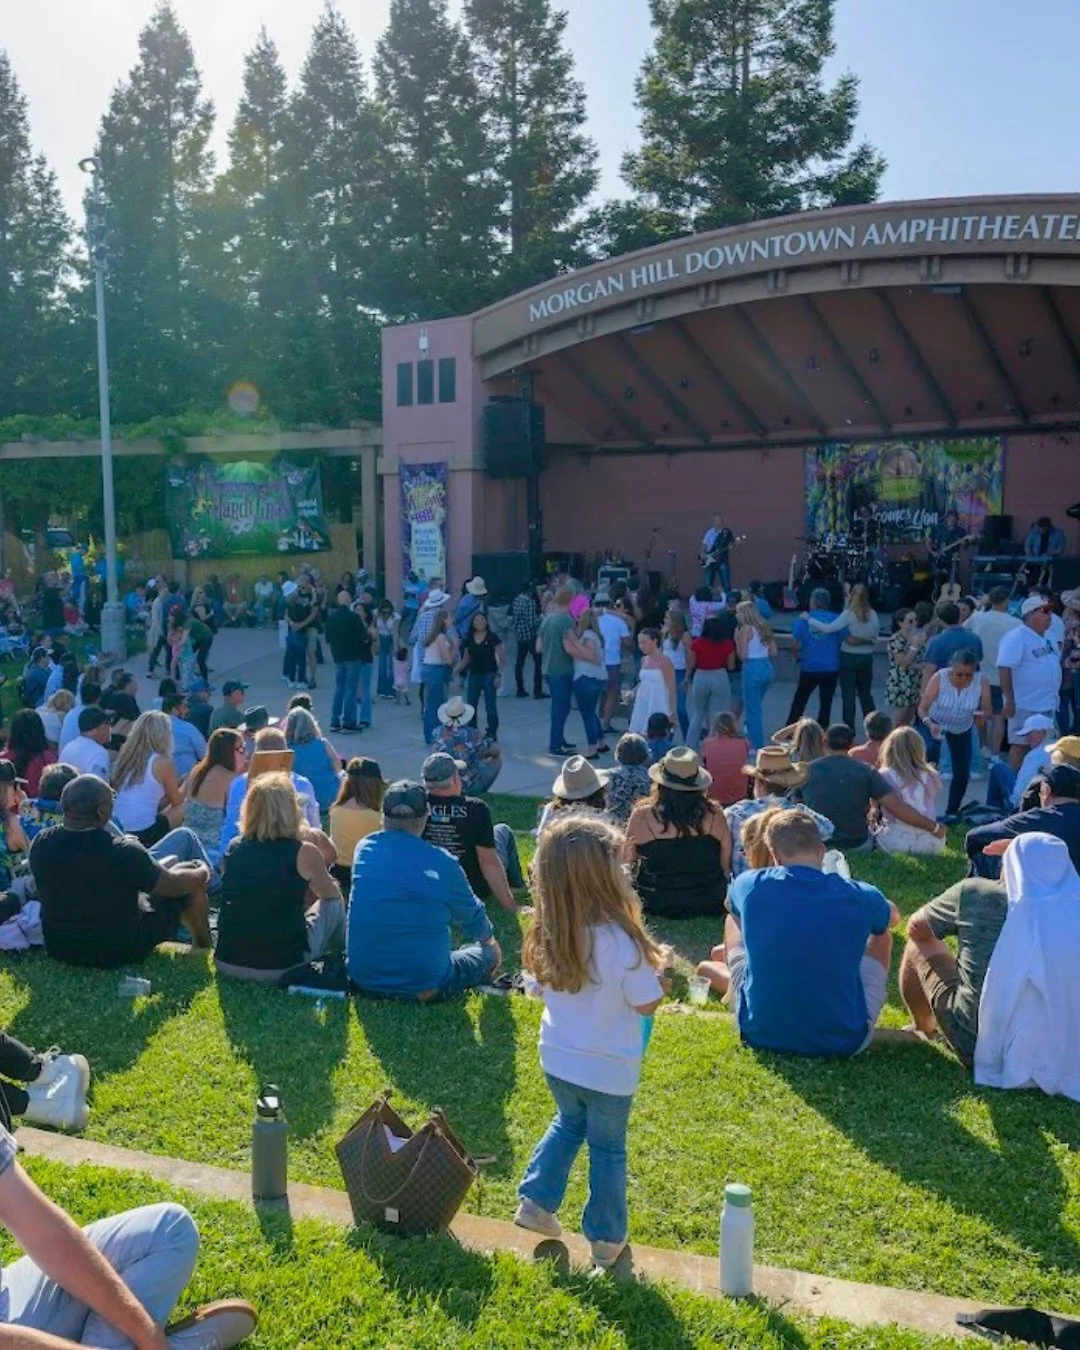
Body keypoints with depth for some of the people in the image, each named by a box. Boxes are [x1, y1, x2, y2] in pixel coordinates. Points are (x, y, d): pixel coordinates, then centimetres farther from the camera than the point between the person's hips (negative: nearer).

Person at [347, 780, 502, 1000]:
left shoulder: (364, 849, -5)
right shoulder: (442, 863, -16)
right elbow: (472, 917, 3)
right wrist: (489, 940, 25)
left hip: (362, 980, 4)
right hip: (424, 987, -3)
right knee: (489, 954, 22)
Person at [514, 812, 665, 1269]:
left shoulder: (547, 935, -13)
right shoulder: (621, 940, -30)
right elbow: (647, 1004, -18)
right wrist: (653, 966, -2)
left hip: (557, 1060, 4)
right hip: (609, 1070, -4)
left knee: (567, 1124, 31)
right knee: (607, 1148, 17)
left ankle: (536, 1201, 32)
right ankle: (605, 1238, 31)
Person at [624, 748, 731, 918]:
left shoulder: (642, 816, -16)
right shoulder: (714, 814, -13)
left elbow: (628, 859, -2)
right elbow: (726, 865, -2)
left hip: (657, 905, -1)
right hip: (709, 904, 1)